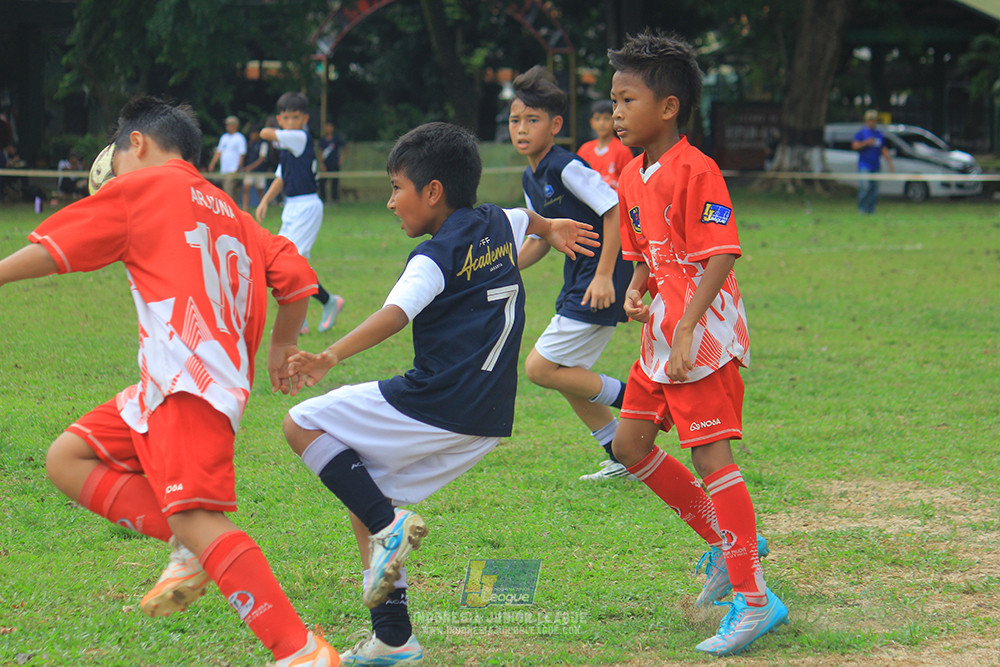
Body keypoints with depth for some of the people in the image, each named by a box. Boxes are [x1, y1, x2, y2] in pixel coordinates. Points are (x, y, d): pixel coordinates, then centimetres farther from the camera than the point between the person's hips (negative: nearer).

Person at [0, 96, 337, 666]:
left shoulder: (142, 186, 7)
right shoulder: (227, 212, 27)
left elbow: (53, 251, 8)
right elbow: (296, 277, 20)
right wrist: (283, 349, 33)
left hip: (191, 382, -9)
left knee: (196, 516, -20)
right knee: (68, 459, 11)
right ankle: (193, 550, 0)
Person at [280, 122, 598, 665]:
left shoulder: (435, 257, -12)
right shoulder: (497, 225, 13)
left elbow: (395, 314, -31)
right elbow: (528, 220, 39)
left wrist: (329, 357, -43)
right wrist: (552, 229, 63)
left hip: (435, 405, -9)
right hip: (487, 420, 9)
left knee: (302, 424, 2)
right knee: (365, 496, 17)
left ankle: (387, 527, -11)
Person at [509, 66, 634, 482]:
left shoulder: (567, 168, -16)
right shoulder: (531, 179, 12)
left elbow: (615, 209, -20)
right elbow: (540, 241, 20)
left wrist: (604, 276, -23)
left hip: (603, 279, -10)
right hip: (578, 280, 10)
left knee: (540, 368, -10)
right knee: (565, 375, 14)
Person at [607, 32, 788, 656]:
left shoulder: (696, 170, -16)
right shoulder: (632, 178, 12)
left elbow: (722, 255, -21)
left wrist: (687, 330, -26)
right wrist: (635, 292, 1)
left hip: (705, 332, -10)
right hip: (661, 335, 10)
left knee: (711, 454, -12)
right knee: (630, 445, 10)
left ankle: (754, 600, -9)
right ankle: (724, 541, 23)